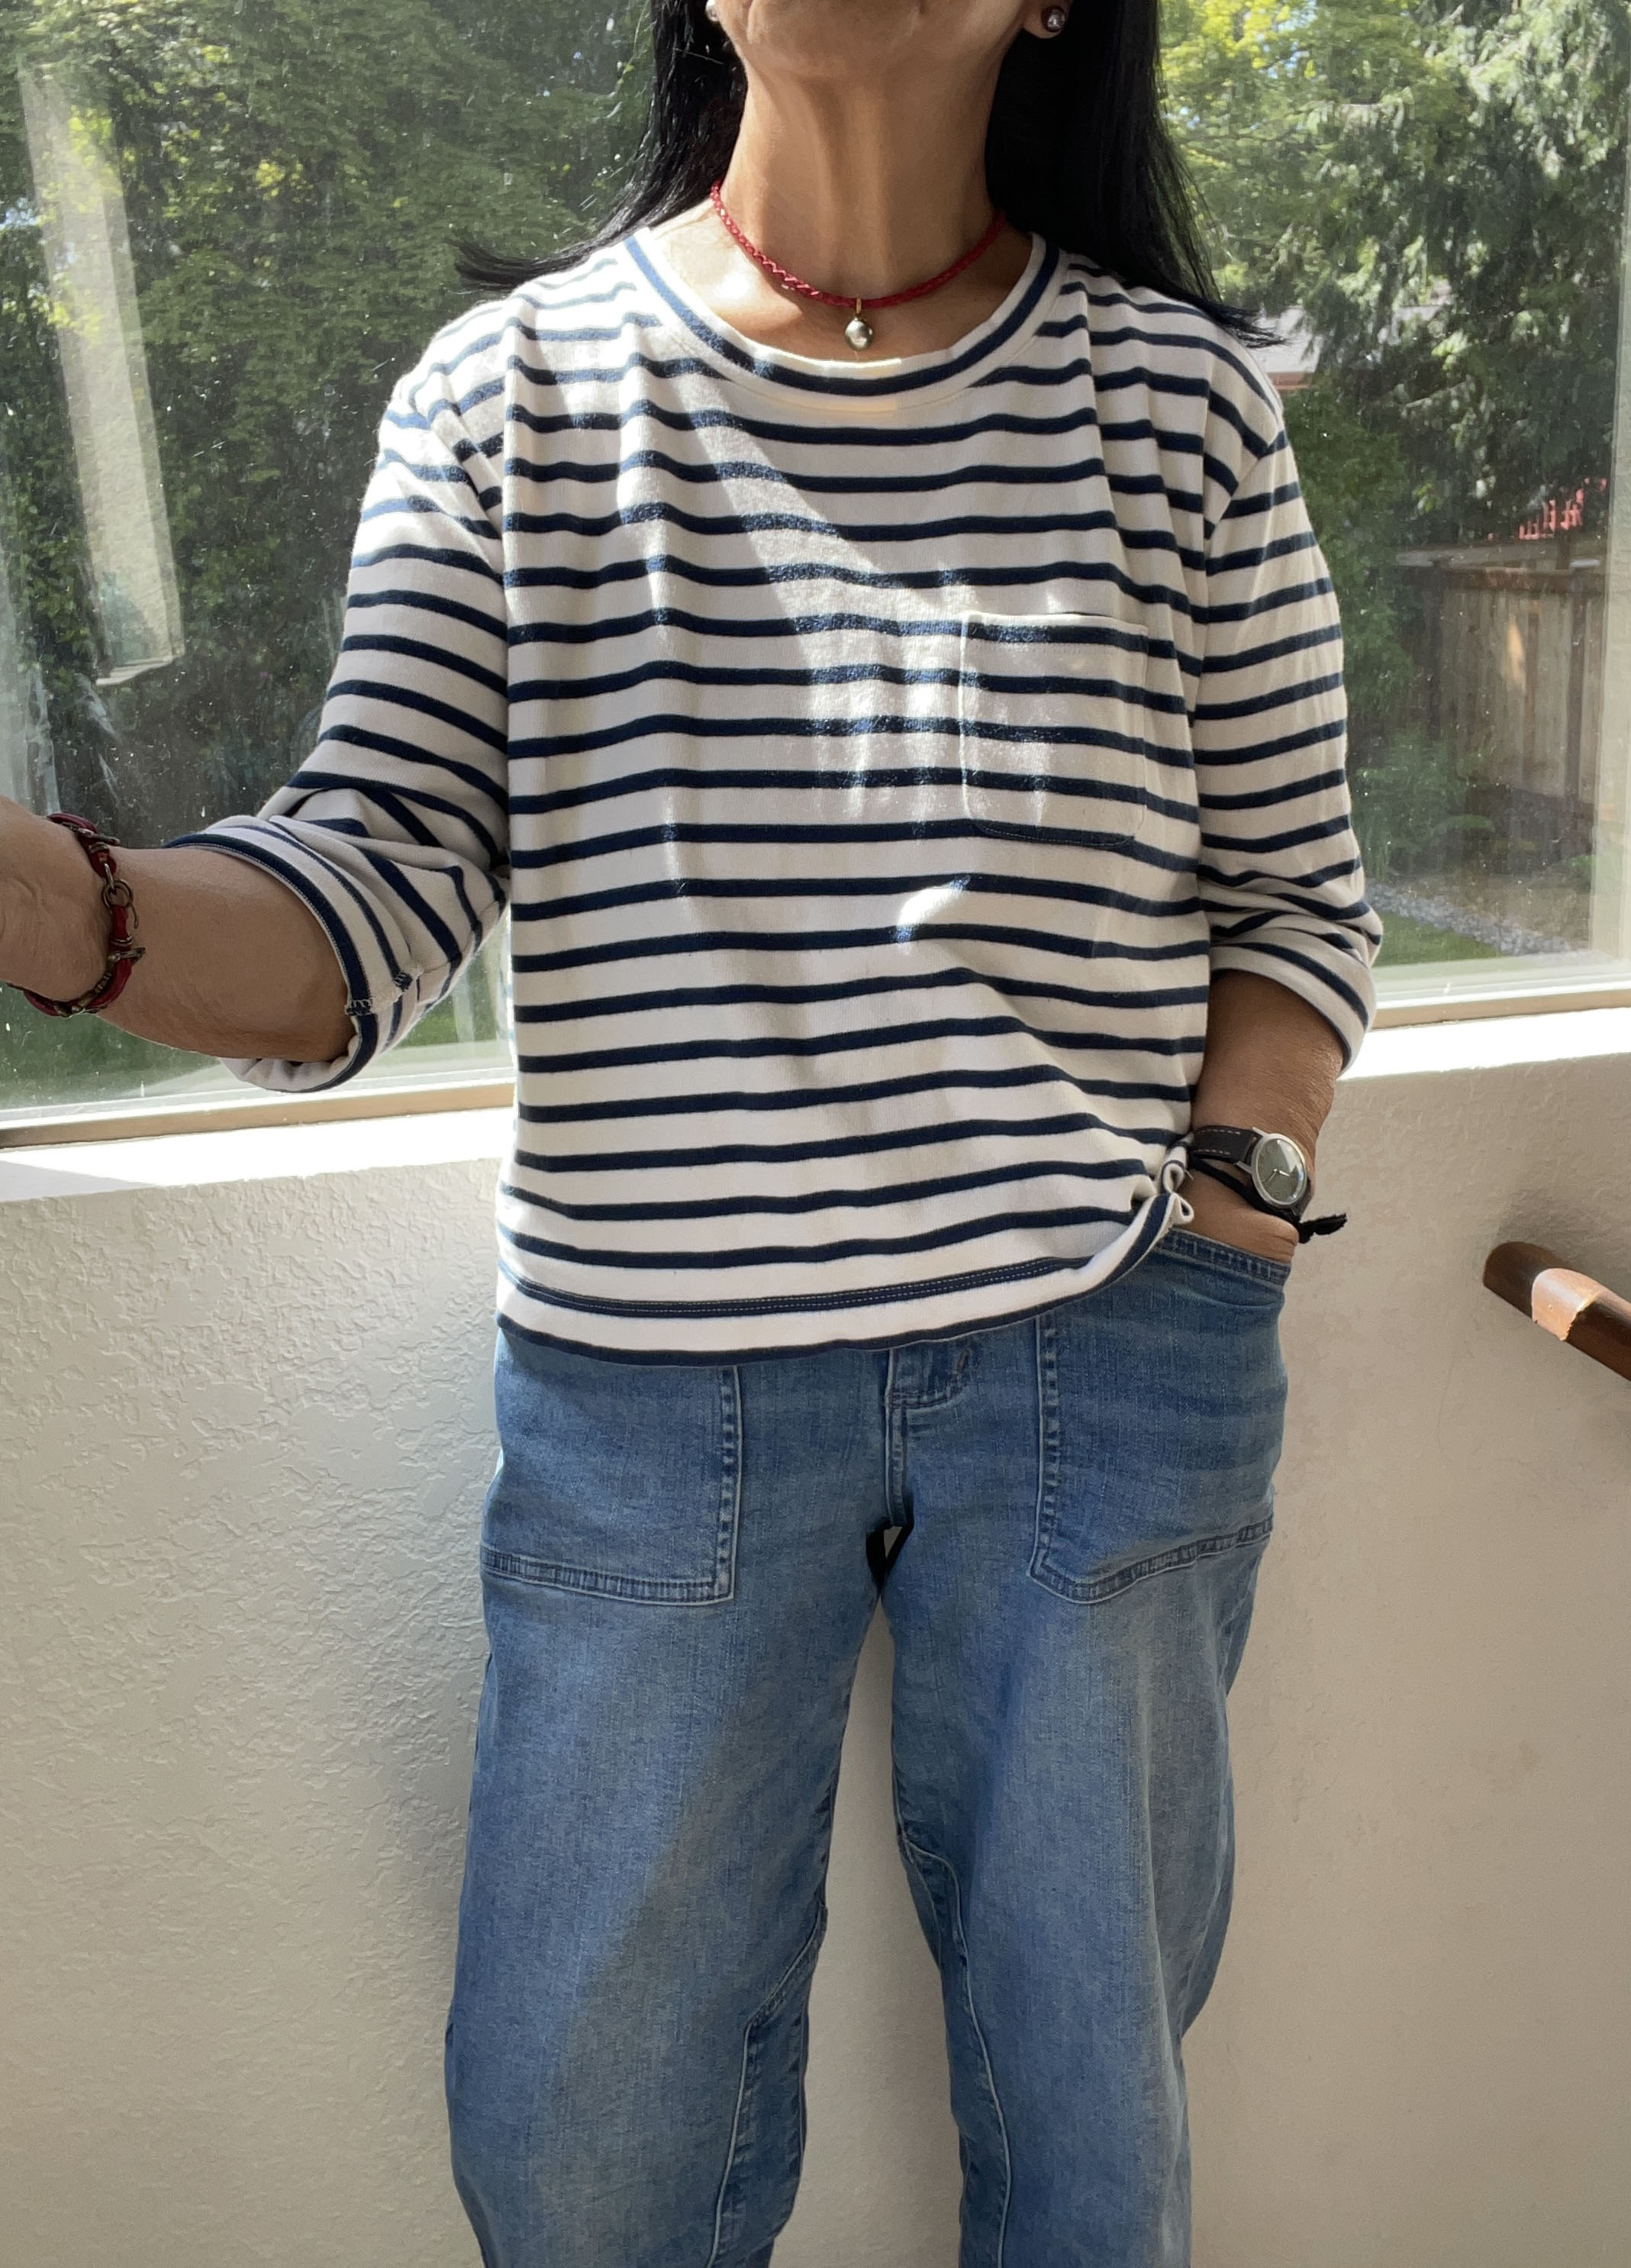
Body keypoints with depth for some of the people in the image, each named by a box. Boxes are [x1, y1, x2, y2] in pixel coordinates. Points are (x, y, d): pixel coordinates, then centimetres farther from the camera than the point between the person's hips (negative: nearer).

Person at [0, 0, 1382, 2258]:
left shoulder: (1176, 392, 3)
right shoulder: (511, 388, 1)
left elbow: (1294, 896, 7)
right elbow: (371, 895, -8)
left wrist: (1230, 1206, -9)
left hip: (1106, 1370, 1)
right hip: (649, 1377, 0)